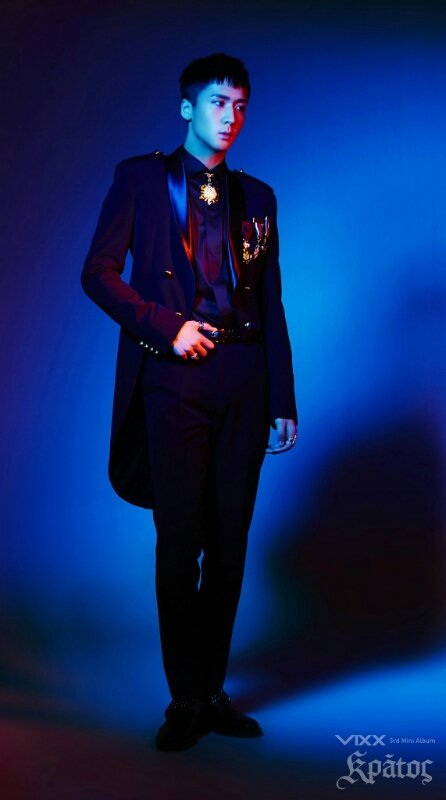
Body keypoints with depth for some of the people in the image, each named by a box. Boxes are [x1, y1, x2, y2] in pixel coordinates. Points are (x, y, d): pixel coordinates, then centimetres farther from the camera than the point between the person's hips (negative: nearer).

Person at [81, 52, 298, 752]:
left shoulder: (256, 196, 17)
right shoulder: (140, 178, 9)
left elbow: (272, 306, 14)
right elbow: (98, 273, 1)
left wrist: (284, 402, 8)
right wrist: (167, 326, -11)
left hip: (243, 378, 4)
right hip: (174, 378, -3)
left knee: (229, 545, 7)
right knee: (180, 543, -1)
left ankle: (213, 692, 21)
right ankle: (186, 699, 15)